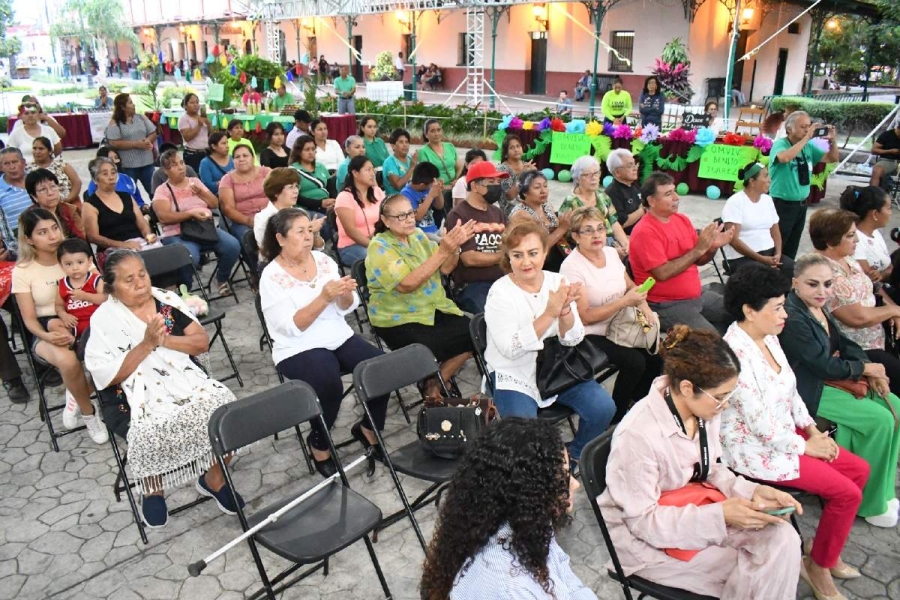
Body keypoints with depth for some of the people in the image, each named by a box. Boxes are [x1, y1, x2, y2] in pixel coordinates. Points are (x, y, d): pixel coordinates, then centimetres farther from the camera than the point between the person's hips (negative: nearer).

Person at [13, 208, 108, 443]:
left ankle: (76, 395, -1)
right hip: (47, 330, -2)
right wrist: (45, 335, -24)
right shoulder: (22, 271, 0)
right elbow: (29, 318, -2)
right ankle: (88, 414, -8)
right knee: (68, 361, -36)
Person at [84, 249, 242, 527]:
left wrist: (164, 340, -15)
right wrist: (147, 343, -18)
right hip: (138, 396, -3)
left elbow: (202, 342, 2)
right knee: (153, 431, -33)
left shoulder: (168, 300, 7)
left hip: (187, 381, 3)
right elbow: (108, 377, -9)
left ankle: (213, 479, 1)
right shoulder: (103, 319, -2)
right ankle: (152, 490, 1)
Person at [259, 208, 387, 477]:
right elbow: (292, 327, -18)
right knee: (329, 385, -32)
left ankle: (368, 429, 8)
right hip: (298, 349, -5)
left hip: (339, 337, 5)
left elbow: (347, 308, 6)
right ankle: (319, 444, -3)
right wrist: (324, 297, -27)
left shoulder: (323, 260, 5)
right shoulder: (272, 276, -9)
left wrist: (345, 294, -17)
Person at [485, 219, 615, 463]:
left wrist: (565, 310, -24)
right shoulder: (500, 292, -14)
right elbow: (510, 349, -23)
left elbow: (573, 339, -3)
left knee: (603, 407, -14)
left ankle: (574, 456, 15)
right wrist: (549, 314, -30)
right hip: (514, 375, -4)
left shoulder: (558, 282, -2)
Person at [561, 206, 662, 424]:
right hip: (590, 336, -7)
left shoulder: (611, 252, 4)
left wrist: (644, 305, -4)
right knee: (635, 362, -23)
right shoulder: (572, 267, -18)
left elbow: (630, 285, 17)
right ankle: (617, 417, 0)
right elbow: (585, 317, -20)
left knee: (655, 355, -10)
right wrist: (625, 301, -24)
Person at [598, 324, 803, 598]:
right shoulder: (638, 434, -32)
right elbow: (643, 521, -23)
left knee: (782, 539, -12)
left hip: (693, 507, 7)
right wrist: (719, 515, -28)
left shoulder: (705, 410, -10)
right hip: (645, 537, -6)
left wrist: (751, 491, -11)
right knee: (750, 574, -13)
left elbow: (709, 469, 8)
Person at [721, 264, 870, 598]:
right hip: (755, 449, -9)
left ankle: (827, 550, 26)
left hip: (783, 433, 9)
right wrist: (804, 446, -12)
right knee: (847, 493, -9)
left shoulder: (769, 338, 1)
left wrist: (812, 430, 2)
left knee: (859, 469, 9)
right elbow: (760, 424, -25)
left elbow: (790, 391, 12)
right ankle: (818, 566, 14)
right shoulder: (735, 354, -29)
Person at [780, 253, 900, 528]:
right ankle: (871, 503, 4)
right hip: (808, 390, -10)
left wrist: (871, 372, -4)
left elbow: (844, 344, 12)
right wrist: (864, 369, -7)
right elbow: (825, 367, -22)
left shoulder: (818, 307, 5)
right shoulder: (793, 318, -25)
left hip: (831, 379, 10)